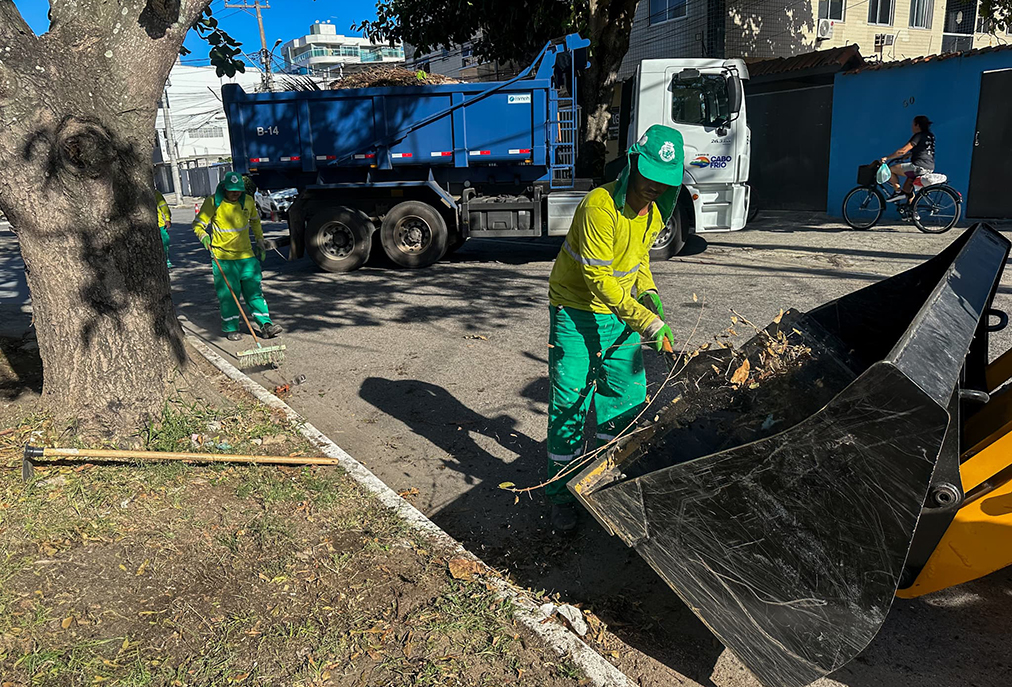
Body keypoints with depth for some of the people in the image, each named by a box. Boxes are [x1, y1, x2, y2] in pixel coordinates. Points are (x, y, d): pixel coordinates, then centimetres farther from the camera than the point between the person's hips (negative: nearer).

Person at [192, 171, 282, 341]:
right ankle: (231, 329, 10)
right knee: (227, 294, 0)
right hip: (223, 258, -3)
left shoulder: (248, 201, 4)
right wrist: (204, 237, -19)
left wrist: (261, 244, 22)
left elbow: (255, 221, 22)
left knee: (254, 291, 1)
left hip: (246, 255, 3)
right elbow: (198, 224, 1)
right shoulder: (213, 202, -6)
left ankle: (266, 325, 1)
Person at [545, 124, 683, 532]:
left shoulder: (655, 212, 2)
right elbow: (598, 279, -27)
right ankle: (562, 495, 13)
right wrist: (646, 321, -31)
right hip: (577, 314, -7)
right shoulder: (600, 206, -24)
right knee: (570, 406, -2)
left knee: (628, 401, 12)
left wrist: (648, 293, 0)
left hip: (621, 314, 7)